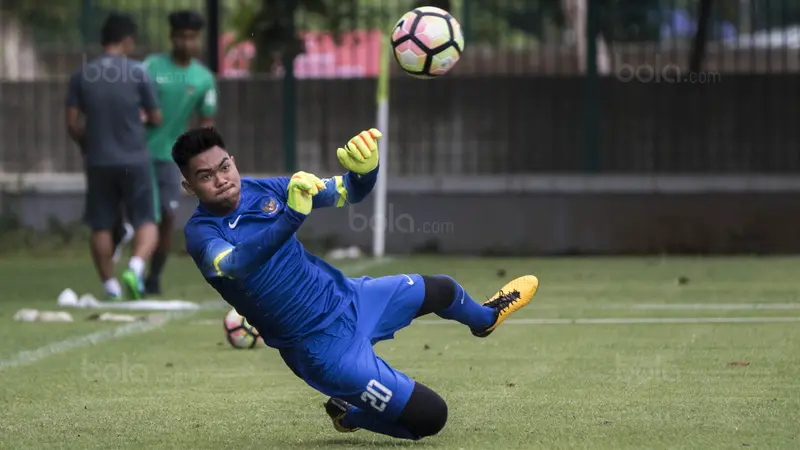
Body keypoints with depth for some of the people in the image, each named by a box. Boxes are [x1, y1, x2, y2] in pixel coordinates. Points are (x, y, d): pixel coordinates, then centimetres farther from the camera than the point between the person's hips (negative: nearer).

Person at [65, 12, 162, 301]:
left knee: (101, 227, 11)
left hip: (98, 161, 2)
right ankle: (135, 268, -21)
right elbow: (156, 119, 3)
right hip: (134, 160, -2)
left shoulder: (82, 75, 0)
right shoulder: (137, 73, -5)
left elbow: (73, 125, 1)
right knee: (147, 222, 4)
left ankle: (110, 286, 10)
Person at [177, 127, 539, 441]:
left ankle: (484, 318, 64)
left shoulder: (262, 190, -7)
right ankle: (349, 413, 21)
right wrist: (292, 215, -57)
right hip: (324, 346, -7)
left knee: (440, 290, 28)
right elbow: (238, 263, -44)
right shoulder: (201, 233, -22)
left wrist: (363, 170, -29)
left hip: (346, 296, 7)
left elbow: (347, 192, -5)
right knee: (429, 416, -6)